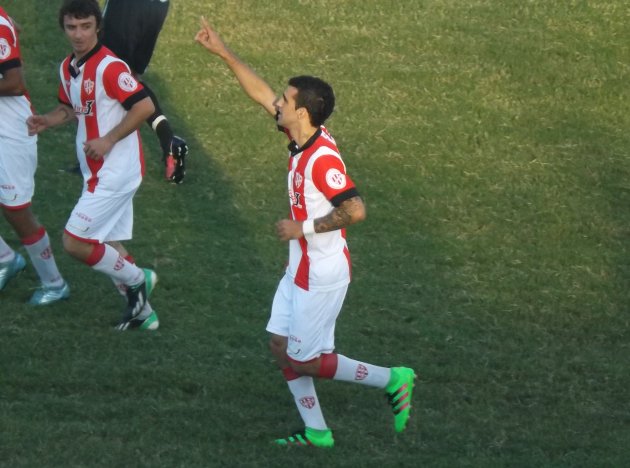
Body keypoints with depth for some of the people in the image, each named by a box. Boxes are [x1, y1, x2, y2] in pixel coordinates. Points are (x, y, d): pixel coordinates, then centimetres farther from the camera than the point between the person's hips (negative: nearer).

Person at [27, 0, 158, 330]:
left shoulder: (109, 67, -19)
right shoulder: (67, 68, 8)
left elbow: (145, 106, -21)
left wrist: (108, 140, -22)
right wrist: (47, 120, 2)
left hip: (115, 172, -9)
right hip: (98, 172, 9)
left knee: (75, 242, -10)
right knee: (108, 246, 14)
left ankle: (137, 280, 9)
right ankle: (141, 311, 27)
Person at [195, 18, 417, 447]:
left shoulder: (322, 158, -27)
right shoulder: (303, 138, -2)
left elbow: (355, 211, -32)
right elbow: (260, 93, 9)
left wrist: (304, 227, -24)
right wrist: (222, 51, 8)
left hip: (322, 277, -9)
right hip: (301, 269, 9)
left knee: (304, 360, 1)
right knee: (282, 348, 13)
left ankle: (393, 381, 11)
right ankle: (316, 433, 21)